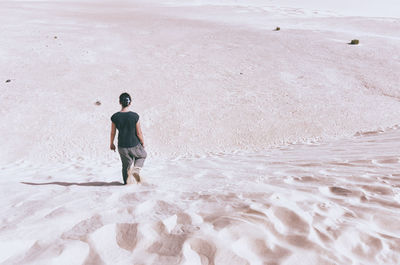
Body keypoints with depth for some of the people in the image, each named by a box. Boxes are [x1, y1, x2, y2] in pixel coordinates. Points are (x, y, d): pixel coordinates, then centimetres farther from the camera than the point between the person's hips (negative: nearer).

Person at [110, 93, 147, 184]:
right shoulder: (135, 116, -18)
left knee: (126, 165, 22)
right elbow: (139, 133, -12)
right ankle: (136, 169, 5)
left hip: (122, 147, 2)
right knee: (143, 155, 28)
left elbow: (113, 133, -1)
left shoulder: (114, 117, -11)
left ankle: (128, 182, 30)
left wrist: (111, 144, 16)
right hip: (134, 146, -2)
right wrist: (142, 143, 7)